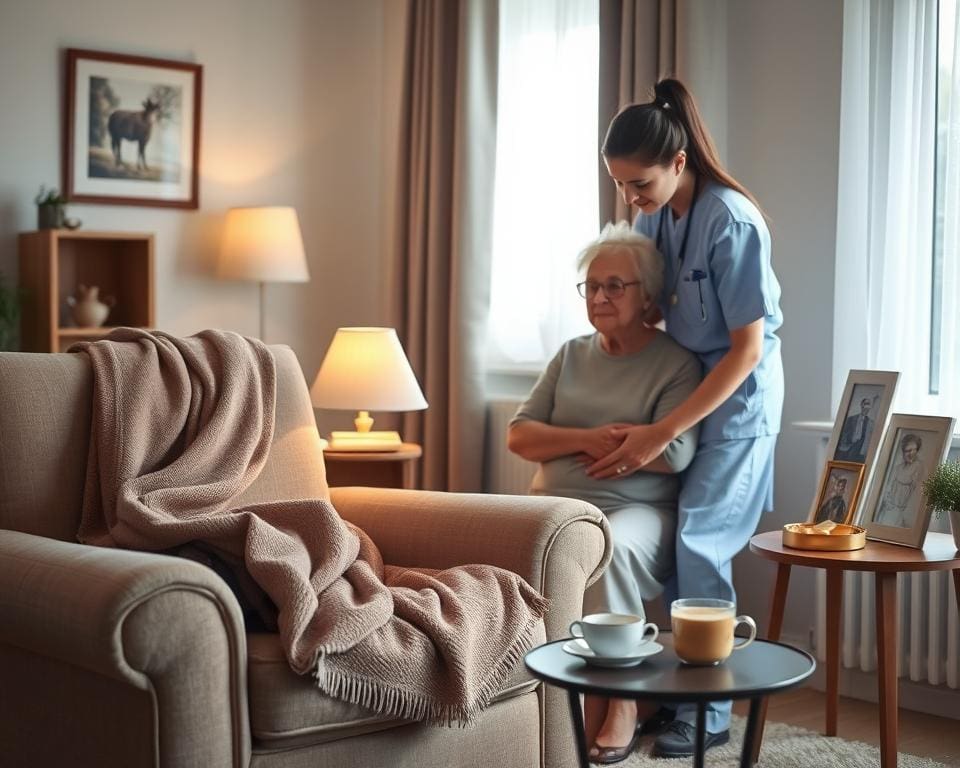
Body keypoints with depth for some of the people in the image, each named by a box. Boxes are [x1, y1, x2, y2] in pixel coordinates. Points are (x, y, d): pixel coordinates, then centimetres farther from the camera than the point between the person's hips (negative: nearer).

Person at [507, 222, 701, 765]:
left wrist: (600, 448, -2)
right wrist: (586, 438, -9)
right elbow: (519, 435, 8)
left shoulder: (676, 364, 1)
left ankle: (623, 697, -21)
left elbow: (675, 453, -15)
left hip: (636, 511, -4)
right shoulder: (572, 356, 18)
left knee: (610, 546, -38)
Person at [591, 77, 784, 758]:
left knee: (700, 542, -9)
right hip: (680, 379, 6)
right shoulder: (652, 214, 0)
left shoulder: (732, 222, -22)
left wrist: (663, 432, -23)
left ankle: (710, 709, 3)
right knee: (670, 537, 0)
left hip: (737, 395, -6)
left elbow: (747, 349, -21)